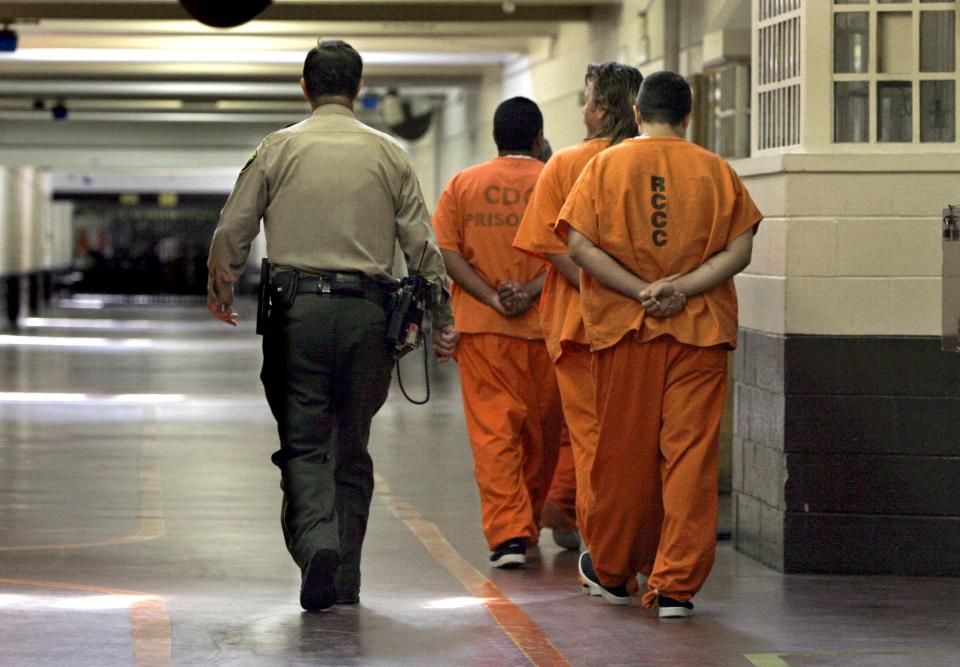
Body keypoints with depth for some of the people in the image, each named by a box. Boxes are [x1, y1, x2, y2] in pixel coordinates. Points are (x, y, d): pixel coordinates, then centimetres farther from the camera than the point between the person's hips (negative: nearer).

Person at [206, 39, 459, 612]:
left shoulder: (280, 148, 3)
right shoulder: (389, 154, 7)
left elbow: (232, 231, 5)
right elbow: (423, 245, 5)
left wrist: (221, 288, 23)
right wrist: (443, 321, 12)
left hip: (298, 307, -2)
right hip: (368, 311, 2)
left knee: (303, 442, 1)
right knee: (353, 446, 12)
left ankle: (317, 541, -26)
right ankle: (346, 580, 12)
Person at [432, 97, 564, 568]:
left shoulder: (462, 185, 5)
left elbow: (447, 252, -4)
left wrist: (493, 298, -9)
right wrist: (530, 293, -13)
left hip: (480, 326, 0)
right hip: (544, 325, 0)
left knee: (492, 430, -2)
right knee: (541, 431, 15)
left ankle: (508, 533, -14)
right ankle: (528, 525, 28)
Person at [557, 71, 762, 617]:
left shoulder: (607, 166, 2)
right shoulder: (716, 171, 3)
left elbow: (580, 246, -7)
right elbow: (739, 250, -4)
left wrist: (640, 291, -10)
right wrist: (684, 288, -9)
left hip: (625, 327, 0)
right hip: (701, 329, 0)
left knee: (624, 450, 11)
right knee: (691, 452, 0)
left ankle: (612, 571, 25)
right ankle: (676, 585, -3)